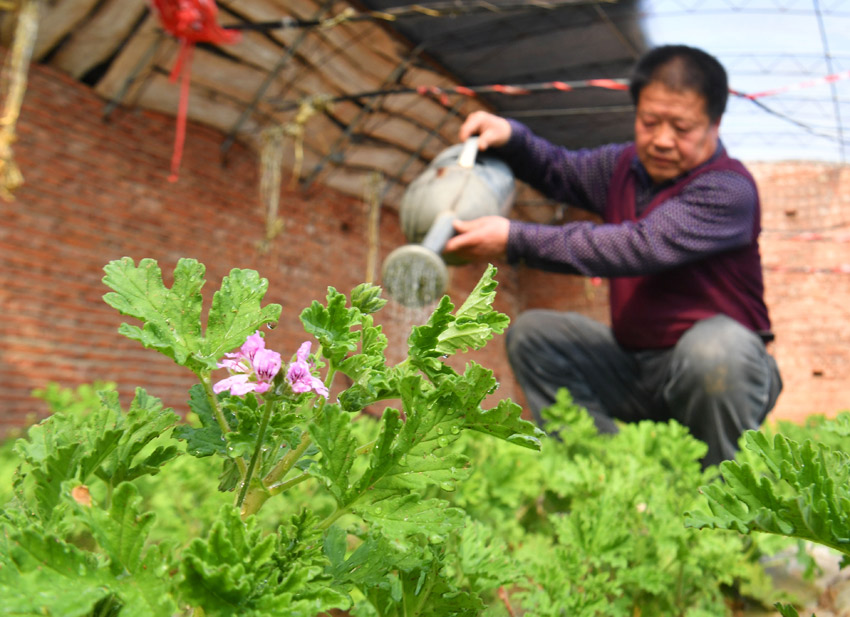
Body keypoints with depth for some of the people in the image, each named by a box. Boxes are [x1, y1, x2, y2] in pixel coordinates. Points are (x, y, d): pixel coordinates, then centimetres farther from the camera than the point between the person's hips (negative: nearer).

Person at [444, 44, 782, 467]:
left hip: (714, 369, -6)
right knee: (531, 334, -5)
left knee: (716, 345, -39)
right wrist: (510, 138, 1)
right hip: (633, 365, 7)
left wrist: (516, 241, -30)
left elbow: (638, 246, -29)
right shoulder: (624, 165, 7)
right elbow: (560, 170, 24)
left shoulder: (729, 190, -17)